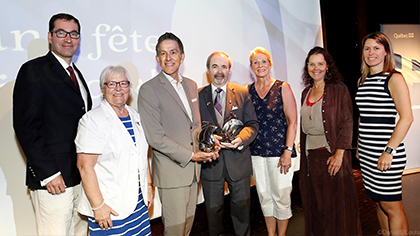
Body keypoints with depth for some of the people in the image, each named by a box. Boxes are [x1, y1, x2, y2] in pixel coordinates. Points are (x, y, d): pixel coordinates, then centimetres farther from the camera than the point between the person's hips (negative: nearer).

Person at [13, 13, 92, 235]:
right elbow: (26, 127, -14)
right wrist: (47, 173, -17)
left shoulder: (76, 73, 17)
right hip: (53, 179, -7)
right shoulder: (34, 70, -7)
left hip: (81, 176, 8)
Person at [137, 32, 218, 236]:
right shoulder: (148, 89, -12)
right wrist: (191, 155, -15)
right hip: (171, 170, -6)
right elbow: (155, 137, -17)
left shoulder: (191, 85, 11)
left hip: (192, 167, 6)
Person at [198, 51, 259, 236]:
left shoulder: (242, 93, 3)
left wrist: (241, 139, -21)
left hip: (238, 160, 0)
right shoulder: (198, 95, 3)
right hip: (210, 161, 0)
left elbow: (252, 124, -1)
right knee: (213, 208, 15)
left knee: (241, 206, 16)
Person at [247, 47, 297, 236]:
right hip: (256, 153, 3)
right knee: (264, 197, 13)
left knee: (281, 197, 4)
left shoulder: (282, 88, -1)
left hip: (280, 151, -3)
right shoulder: (247, 91, 7)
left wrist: (288, 151, -12)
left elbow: (292, 121, -4)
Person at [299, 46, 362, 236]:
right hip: (311, 155, 5)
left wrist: (339, 154, -18)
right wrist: (303, 150, 10)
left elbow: (347, 123, -10)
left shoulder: (338, 89, -4)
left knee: (337, 203, 5)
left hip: (332, 154, -5)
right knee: (315, 204, 14)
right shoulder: (306, 92, 12)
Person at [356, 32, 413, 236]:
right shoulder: (362, 80, 14)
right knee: (378, 203, 15)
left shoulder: (394, 79, -6)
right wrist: (359, 146, 14)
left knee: (391, 206, 1)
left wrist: (389, 151, -18)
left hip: (386, 153, -6)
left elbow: (406, 118, -13)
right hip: (366, 154, 6)